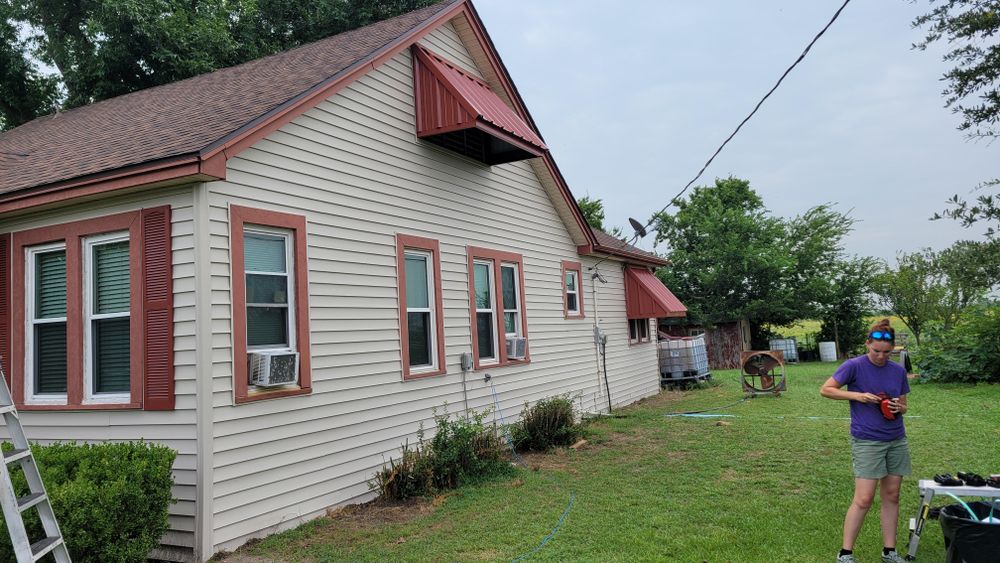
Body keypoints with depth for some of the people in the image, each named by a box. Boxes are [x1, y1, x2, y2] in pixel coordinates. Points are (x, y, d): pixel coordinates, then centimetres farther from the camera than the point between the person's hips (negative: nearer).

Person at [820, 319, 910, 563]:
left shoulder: (898, 371, 6)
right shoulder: (854, 366, -9)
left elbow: (903, 406, 14)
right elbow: (825, 390, -8)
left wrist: (898, 407, -9)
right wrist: (858, 396, -18)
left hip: (897, 442, 5)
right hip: (867, 442, -5)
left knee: (892, 497, 10)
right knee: (864, 499, -6)